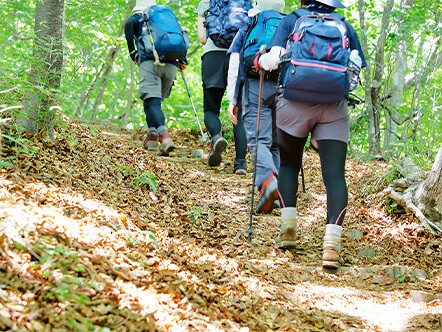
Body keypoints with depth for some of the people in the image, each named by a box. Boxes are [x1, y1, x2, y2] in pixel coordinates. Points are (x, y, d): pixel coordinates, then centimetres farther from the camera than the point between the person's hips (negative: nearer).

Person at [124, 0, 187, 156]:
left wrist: (132, 52, -1)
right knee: (153, 100, 20)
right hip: (171, 65, 4)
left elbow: (129, 24, -5)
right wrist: (182, 60, 15)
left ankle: (165, 137, -34)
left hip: (149, 61, -4)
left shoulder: (137, 18, 18)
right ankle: (152, 137, 12)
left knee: (152, 101, -13)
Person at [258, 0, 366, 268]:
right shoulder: (347, 28, 17)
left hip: (294, 103, 0)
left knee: (289, 165, 21)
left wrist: (260, 59, 19)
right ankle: (332, 244, -19)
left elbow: (272, 60, -2)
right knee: (335, 174, -4)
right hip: (334, 109, 0)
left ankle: (288, 229, 11)